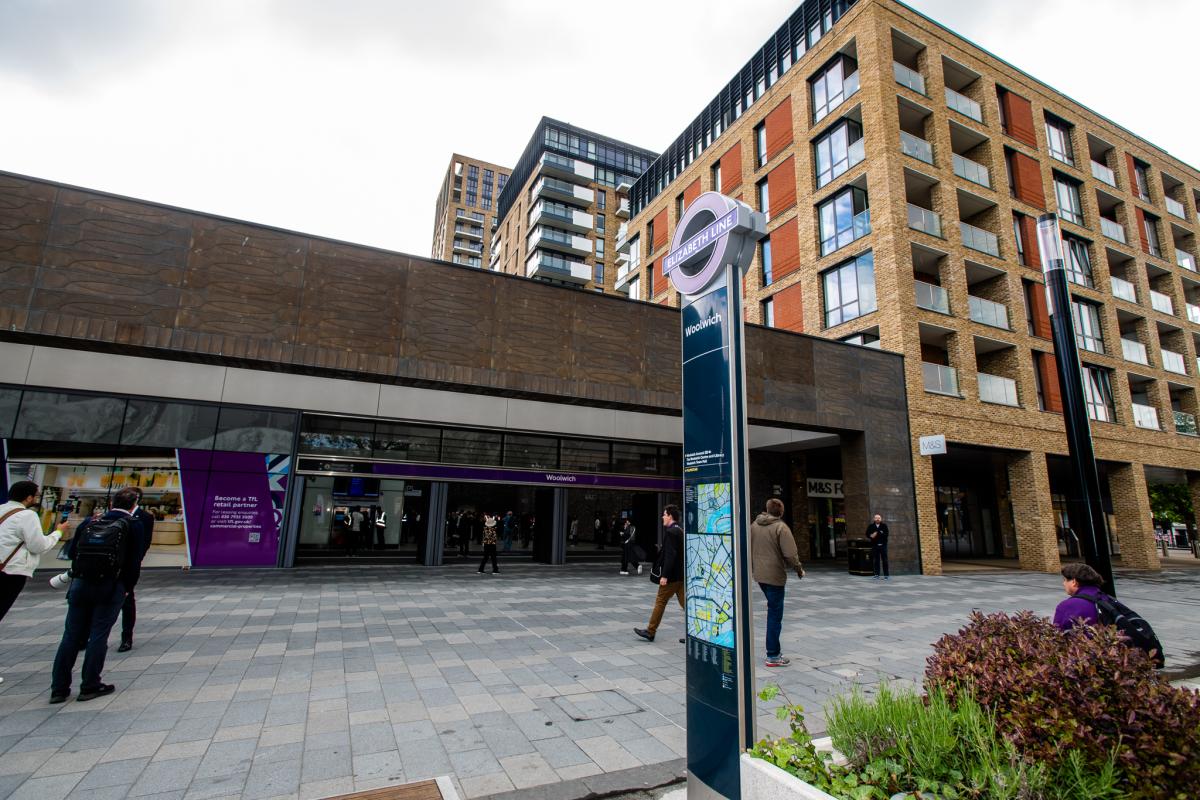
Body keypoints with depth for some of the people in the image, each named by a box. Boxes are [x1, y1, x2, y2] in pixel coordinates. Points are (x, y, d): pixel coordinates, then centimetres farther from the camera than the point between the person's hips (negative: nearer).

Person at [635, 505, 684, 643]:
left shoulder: (670, 532, -16)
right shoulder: (681, 531, 12)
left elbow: (670, 555, -22)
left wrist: (664, 575, -21)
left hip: (672, 575, -9)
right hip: (682, 574, 9)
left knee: (660, 602, 2)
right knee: (684, 602, 9)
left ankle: (650, 631, 11)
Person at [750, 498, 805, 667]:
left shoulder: (754, 525, 5)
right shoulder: (781, 527, -15)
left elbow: (749, 549, 12)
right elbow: (790, 554, -17)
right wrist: (799, 569, -1)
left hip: (759, 575, 7)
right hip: (775, 576, -7)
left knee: (773, 610, 23)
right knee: (775, 614, 1)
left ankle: (774, 647, 29)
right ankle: (773, 656, 7)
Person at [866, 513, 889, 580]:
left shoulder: (884, 525, 1)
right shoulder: (871, 526, 6)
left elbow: (886, 534, -10)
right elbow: (867, 534, 6)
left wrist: (877, 534, -17)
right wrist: (871, 536, -15)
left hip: (883, 545, -1)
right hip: (875, 545, 1)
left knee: (884, 560, 1)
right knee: (876, 561, 3)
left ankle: (886, 575, 6)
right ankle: (877, 575, 10)